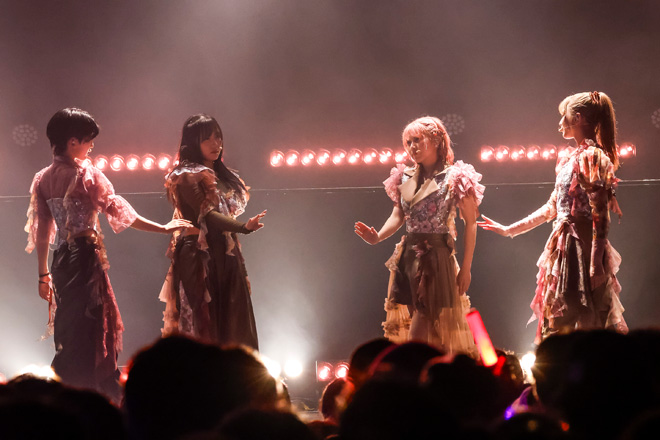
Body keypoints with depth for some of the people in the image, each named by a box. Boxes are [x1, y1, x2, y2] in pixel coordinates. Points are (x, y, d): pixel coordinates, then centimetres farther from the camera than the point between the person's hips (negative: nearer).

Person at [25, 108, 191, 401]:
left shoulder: (43, 179, 8)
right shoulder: (85, 174, -9)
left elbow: (41, 230, 11)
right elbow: (119, 211, -10)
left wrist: (43, 274, 17)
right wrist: (164, 228, -4)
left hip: (60, 258, 6)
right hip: (86, 255, -6)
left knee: (68, 328, 13)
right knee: (90, 326, -2)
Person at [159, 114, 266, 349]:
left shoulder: (221, 176, 18)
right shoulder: (187, 177, -7)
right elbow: (207, 216, -20)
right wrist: (244, 227, -34)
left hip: (225, 258, 8)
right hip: (199, 258, -8)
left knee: (232, 328, 3)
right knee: (203, 326, -10)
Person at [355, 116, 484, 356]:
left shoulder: (455, 178, -4)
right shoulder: (405, 178, 12)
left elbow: (470, 223, -4)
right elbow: (398, 216, 11)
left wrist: (466, 268, -8)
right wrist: (377, 237, -10)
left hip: (437, 257, -5)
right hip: (407, 256, 5)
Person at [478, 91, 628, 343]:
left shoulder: (592, 157, -11)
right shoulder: (571, 159, 16)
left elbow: (601, 214, -17)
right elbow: (553, 207, 24)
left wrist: (596, 263, -23)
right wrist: (510, 230, 30)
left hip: (582, 247, -10)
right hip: (564, 246, 10)